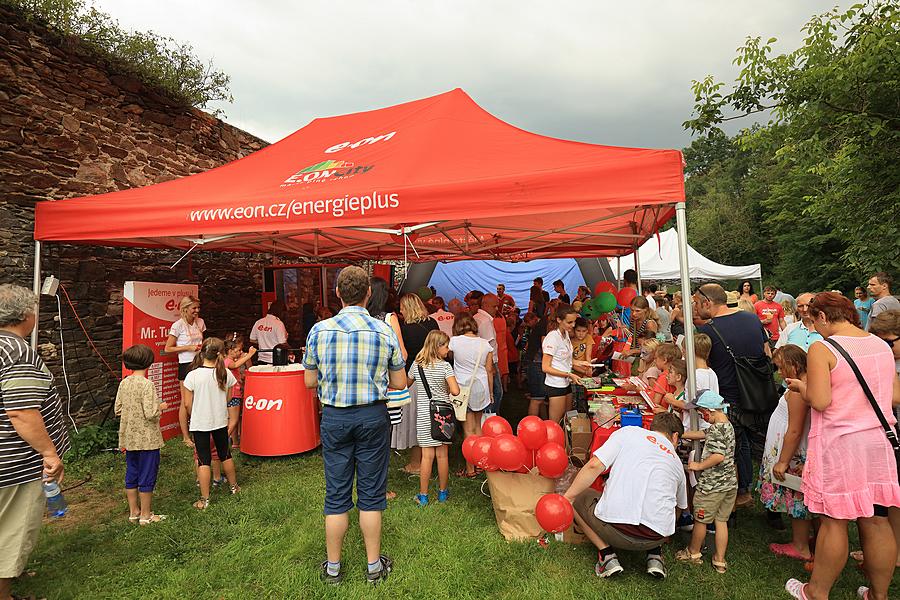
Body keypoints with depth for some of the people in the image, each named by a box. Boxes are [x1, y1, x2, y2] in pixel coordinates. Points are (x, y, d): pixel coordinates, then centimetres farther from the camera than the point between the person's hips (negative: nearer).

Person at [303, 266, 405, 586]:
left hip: (334, 417, 1)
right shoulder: (385, 331, -9)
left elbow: (310, 381, 1)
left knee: (337, 494, 14)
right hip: (373, 416, 0)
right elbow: (400, 383, -2)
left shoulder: (319, 330, -7)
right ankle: (374, 565, 28)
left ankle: (333, 567, 30)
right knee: (371, 493, 13)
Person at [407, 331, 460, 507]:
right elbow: (455, 391, -18)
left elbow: (406, 385, 17)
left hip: (423, 415, 2)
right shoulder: (445, 366, -10)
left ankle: (423, 495, 11)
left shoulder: (416, 365, 1)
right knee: (442, 455, 10)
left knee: (427, 455, 6)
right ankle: (443, 492, 23)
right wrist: (447, 388, 2)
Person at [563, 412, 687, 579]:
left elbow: (594, 466, -5)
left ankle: (607, 554, 10)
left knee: (577, 497, 22)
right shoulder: (676, 462, 21)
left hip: (616, 529, -4)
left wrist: (567, 497, 2)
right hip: (656, 537, 5)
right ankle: (654, 554, 17)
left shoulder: (628, 432, 8)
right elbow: (682, 506, 35)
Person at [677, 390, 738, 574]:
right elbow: (703, 434, 19)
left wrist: (698, 466, -18)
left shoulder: (716, 428, -22)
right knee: (721, 521, 16)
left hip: (712, 485, -8)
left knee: (700, 520, 11)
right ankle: (720, 561, 23)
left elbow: (719, 456, -30)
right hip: (730, 483, 8)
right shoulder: (728, 426, 8)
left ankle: (693, 553, 28)